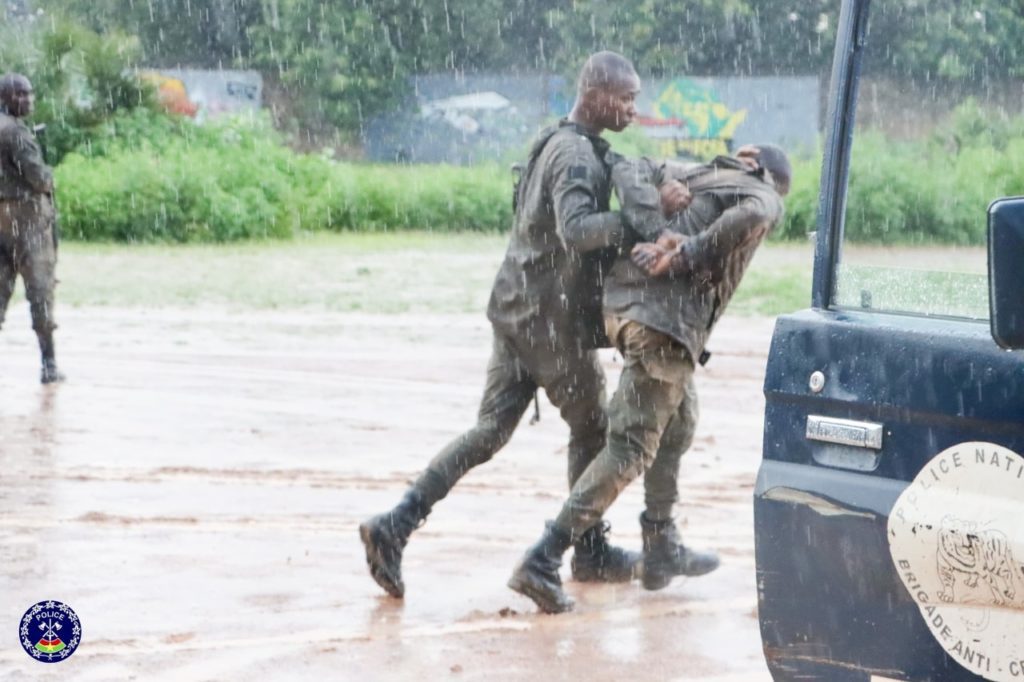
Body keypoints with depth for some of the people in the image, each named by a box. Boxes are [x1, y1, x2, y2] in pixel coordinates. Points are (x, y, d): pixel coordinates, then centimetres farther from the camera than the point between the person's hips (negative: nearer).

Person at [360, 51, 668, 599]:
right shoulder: (577, 156, -18)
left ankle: (395, 526, -4)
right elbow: (576, 230, -33)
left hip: (516, 311, 8)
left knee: (490, 430, 6)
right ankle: (591, 552, 24)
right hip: (556, 321, -8)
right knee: (592, 431, 11)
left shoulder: (553, 143, 14)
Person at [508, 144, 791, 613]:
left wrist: (655, 235, -3)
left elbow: (630, 171, 9)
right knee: (631, 450, -6)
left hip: (623, 304, 8)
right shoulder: (765, 198, 10)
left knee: (678, 424, 25)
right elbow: (748, 216, -15)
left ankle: (661, 550, 33)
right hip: (665, 317, -8)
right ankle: (542, 562, -13)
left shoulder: (688, 176, 26)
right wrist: (687, 257, -14)